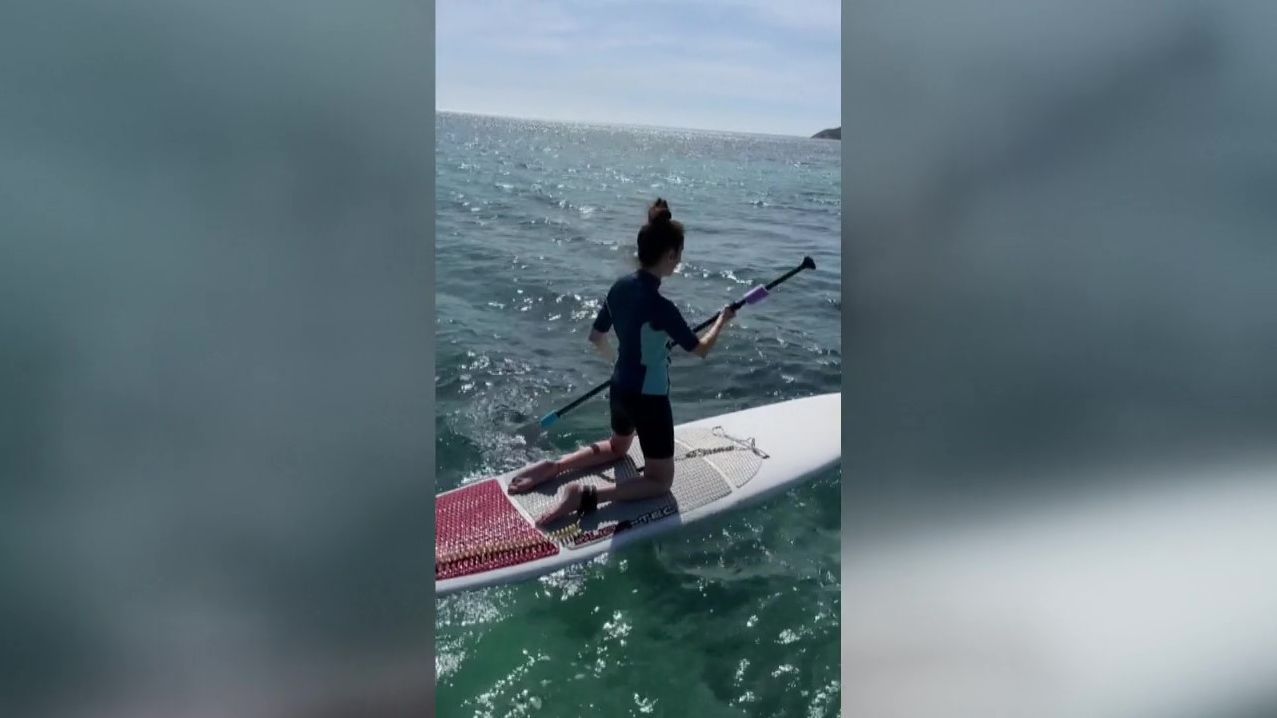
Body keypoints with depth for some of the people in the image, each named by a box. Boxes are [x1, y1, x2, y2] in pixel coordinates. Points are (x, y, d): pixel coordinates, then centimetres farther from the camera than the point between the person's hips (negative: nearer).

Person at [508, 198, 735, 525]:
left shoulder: (620, 287, -5)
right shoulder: (660, 307, -27)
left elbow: (596, 338, 8)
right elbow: (700, 349, -15)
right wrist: (722, 320, 4)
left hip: (619, 388, 8)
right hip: (649, 398, -8)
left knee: (616, 448, 35)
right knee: (660, 480, 8)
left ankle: (552, 467, 15)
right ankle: (586, 496, -11)